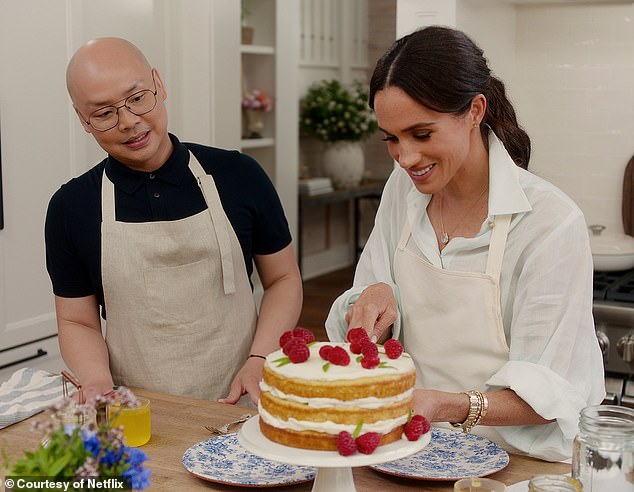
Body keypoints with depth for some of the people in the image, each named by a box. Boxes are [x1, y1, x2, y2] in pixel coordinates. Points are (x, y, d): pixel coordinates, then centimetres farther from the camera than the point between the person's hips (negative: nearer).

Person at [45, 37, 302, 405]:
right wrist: (98, 382, -10)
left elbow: (283, 278, 11)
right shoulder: (71, 207, 3)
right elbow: (77, 321, 10)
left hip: (239, 406, -1)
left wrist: (259, 359, -5)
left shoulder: (237, 175, 2)